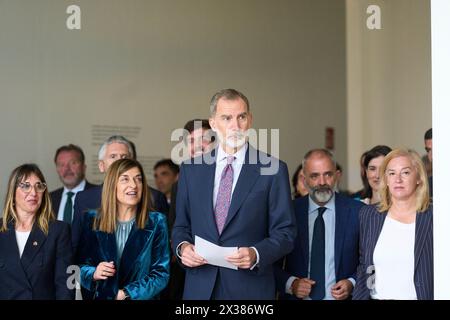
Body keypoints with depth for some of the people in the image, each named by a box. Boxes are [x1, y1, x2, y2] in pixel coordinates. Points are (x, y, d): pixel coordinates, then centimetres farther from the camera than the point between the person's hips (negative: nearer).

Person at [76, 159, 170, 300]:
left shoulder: (156, 222, -8)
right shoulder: (93, 220, -4)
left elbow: (161, 273, -10)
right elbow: (81, 265, 1)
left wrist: (125, 294, -18)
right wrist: (93, 274, -20)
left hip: (142, 297, -1)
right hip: (103, 296, 1)